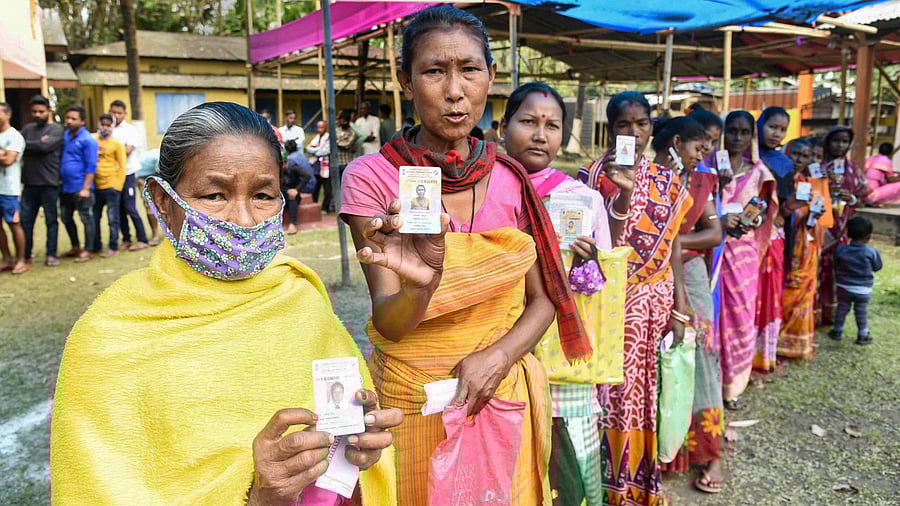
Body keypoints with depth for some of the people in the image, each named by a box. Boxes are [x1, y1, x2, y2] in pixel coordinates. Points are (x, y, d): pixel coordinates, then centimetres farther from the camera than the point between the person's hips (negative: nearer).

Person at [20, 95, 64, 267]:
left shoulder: (56, 129, 0)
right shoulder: (27, 129, 14)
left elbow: (45, 146, -16)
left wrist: (26, 145, -6)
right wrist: (37, 144, -11)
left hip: (49, 183, -4)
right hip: (30, 183, 4)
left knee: (51, 219, 4)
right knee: (25, 220, 5)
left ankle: (51, 254, 12)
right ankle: (26, 255, 15)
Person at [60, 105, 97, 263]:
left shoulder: (87, 140, -9)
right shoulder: (64, 136, 10)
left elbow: (91, 166, -12)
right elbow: (59, 159, 19)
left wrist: (85, 188, -16)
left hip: (80, 188, -8)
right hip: (65, 187, 8)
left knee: (86, 219, 2)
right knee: (66, 218, 16)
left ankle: (87, 250, 11)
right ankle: (75, 247, 30)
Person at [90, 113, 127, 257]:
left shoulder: (116, 144, 0)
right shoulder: (92, 139, 8)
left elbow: (122, 166, 0)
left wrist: (118, 186, -8)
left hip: (111, 186, -4)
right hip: (95, 186, 4)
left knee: (113, 219, -1)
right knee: (94, 217, 11)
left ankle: (113, 247, 6)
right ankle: (95, 245, 24)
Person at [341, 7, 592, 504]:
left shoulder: (509, 177, -4)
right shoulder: (371, 175, -14)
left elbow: (542, 298, 1)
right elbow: (388, 322, -17)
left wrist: (498, 356, -16)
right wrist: (422, 286, -38)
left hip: (501, 392, 3)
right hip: (414, 401, -3)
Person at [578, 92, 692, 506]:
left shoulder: (667, 181, 7)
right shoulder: (594, 175, -6)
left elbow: (673, 248, 8)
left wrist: (678, 306, 4)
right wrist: (623, 193, -27)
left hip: (655, 301, 4)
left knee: (650, 391, 10)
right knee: (614, 390, 1)